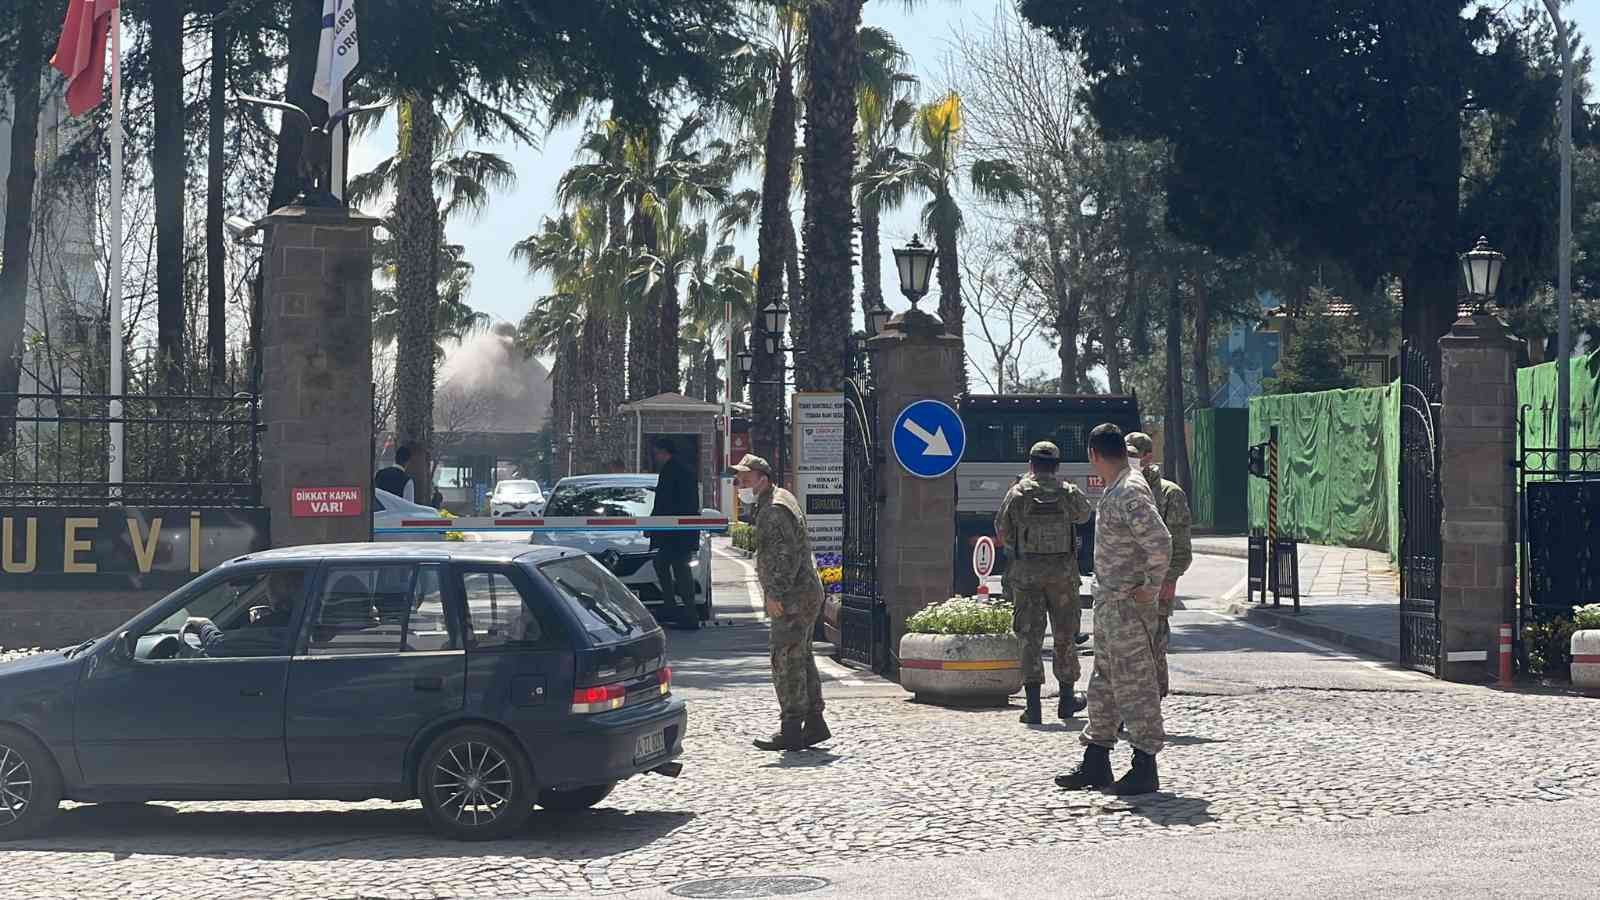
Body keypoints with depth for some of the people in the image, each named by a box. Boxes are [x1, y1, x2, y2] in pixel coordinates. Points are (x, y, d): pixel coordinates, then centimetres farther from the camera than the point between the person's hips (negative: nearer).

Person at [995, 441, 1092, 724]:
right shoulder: (1069, 493, -2)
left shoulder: (1018, 494, -6)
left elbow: (1002, 531, 1)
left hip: (1027, 572, -1)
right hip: (1063, 572, 1)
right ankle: (1067, 698, 22)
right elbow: (1084, 514, 19)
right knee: (1065, 635, 14)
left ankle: (1033, 705, -5)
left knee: (1030, 637, 1)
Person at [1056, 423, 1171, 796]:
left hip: (1129, 604, -11)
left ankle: (1145, 768, 0)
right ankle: (1096, 763, 21)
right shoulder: (1115, 491, 14)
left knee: (1134, 682, -5)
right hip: (1109, 602, 11)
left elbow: (1160, 542, -27)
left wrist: (1151, 587, -19)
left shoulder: (1130, 493, -18)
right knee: (1104, 682, 14)